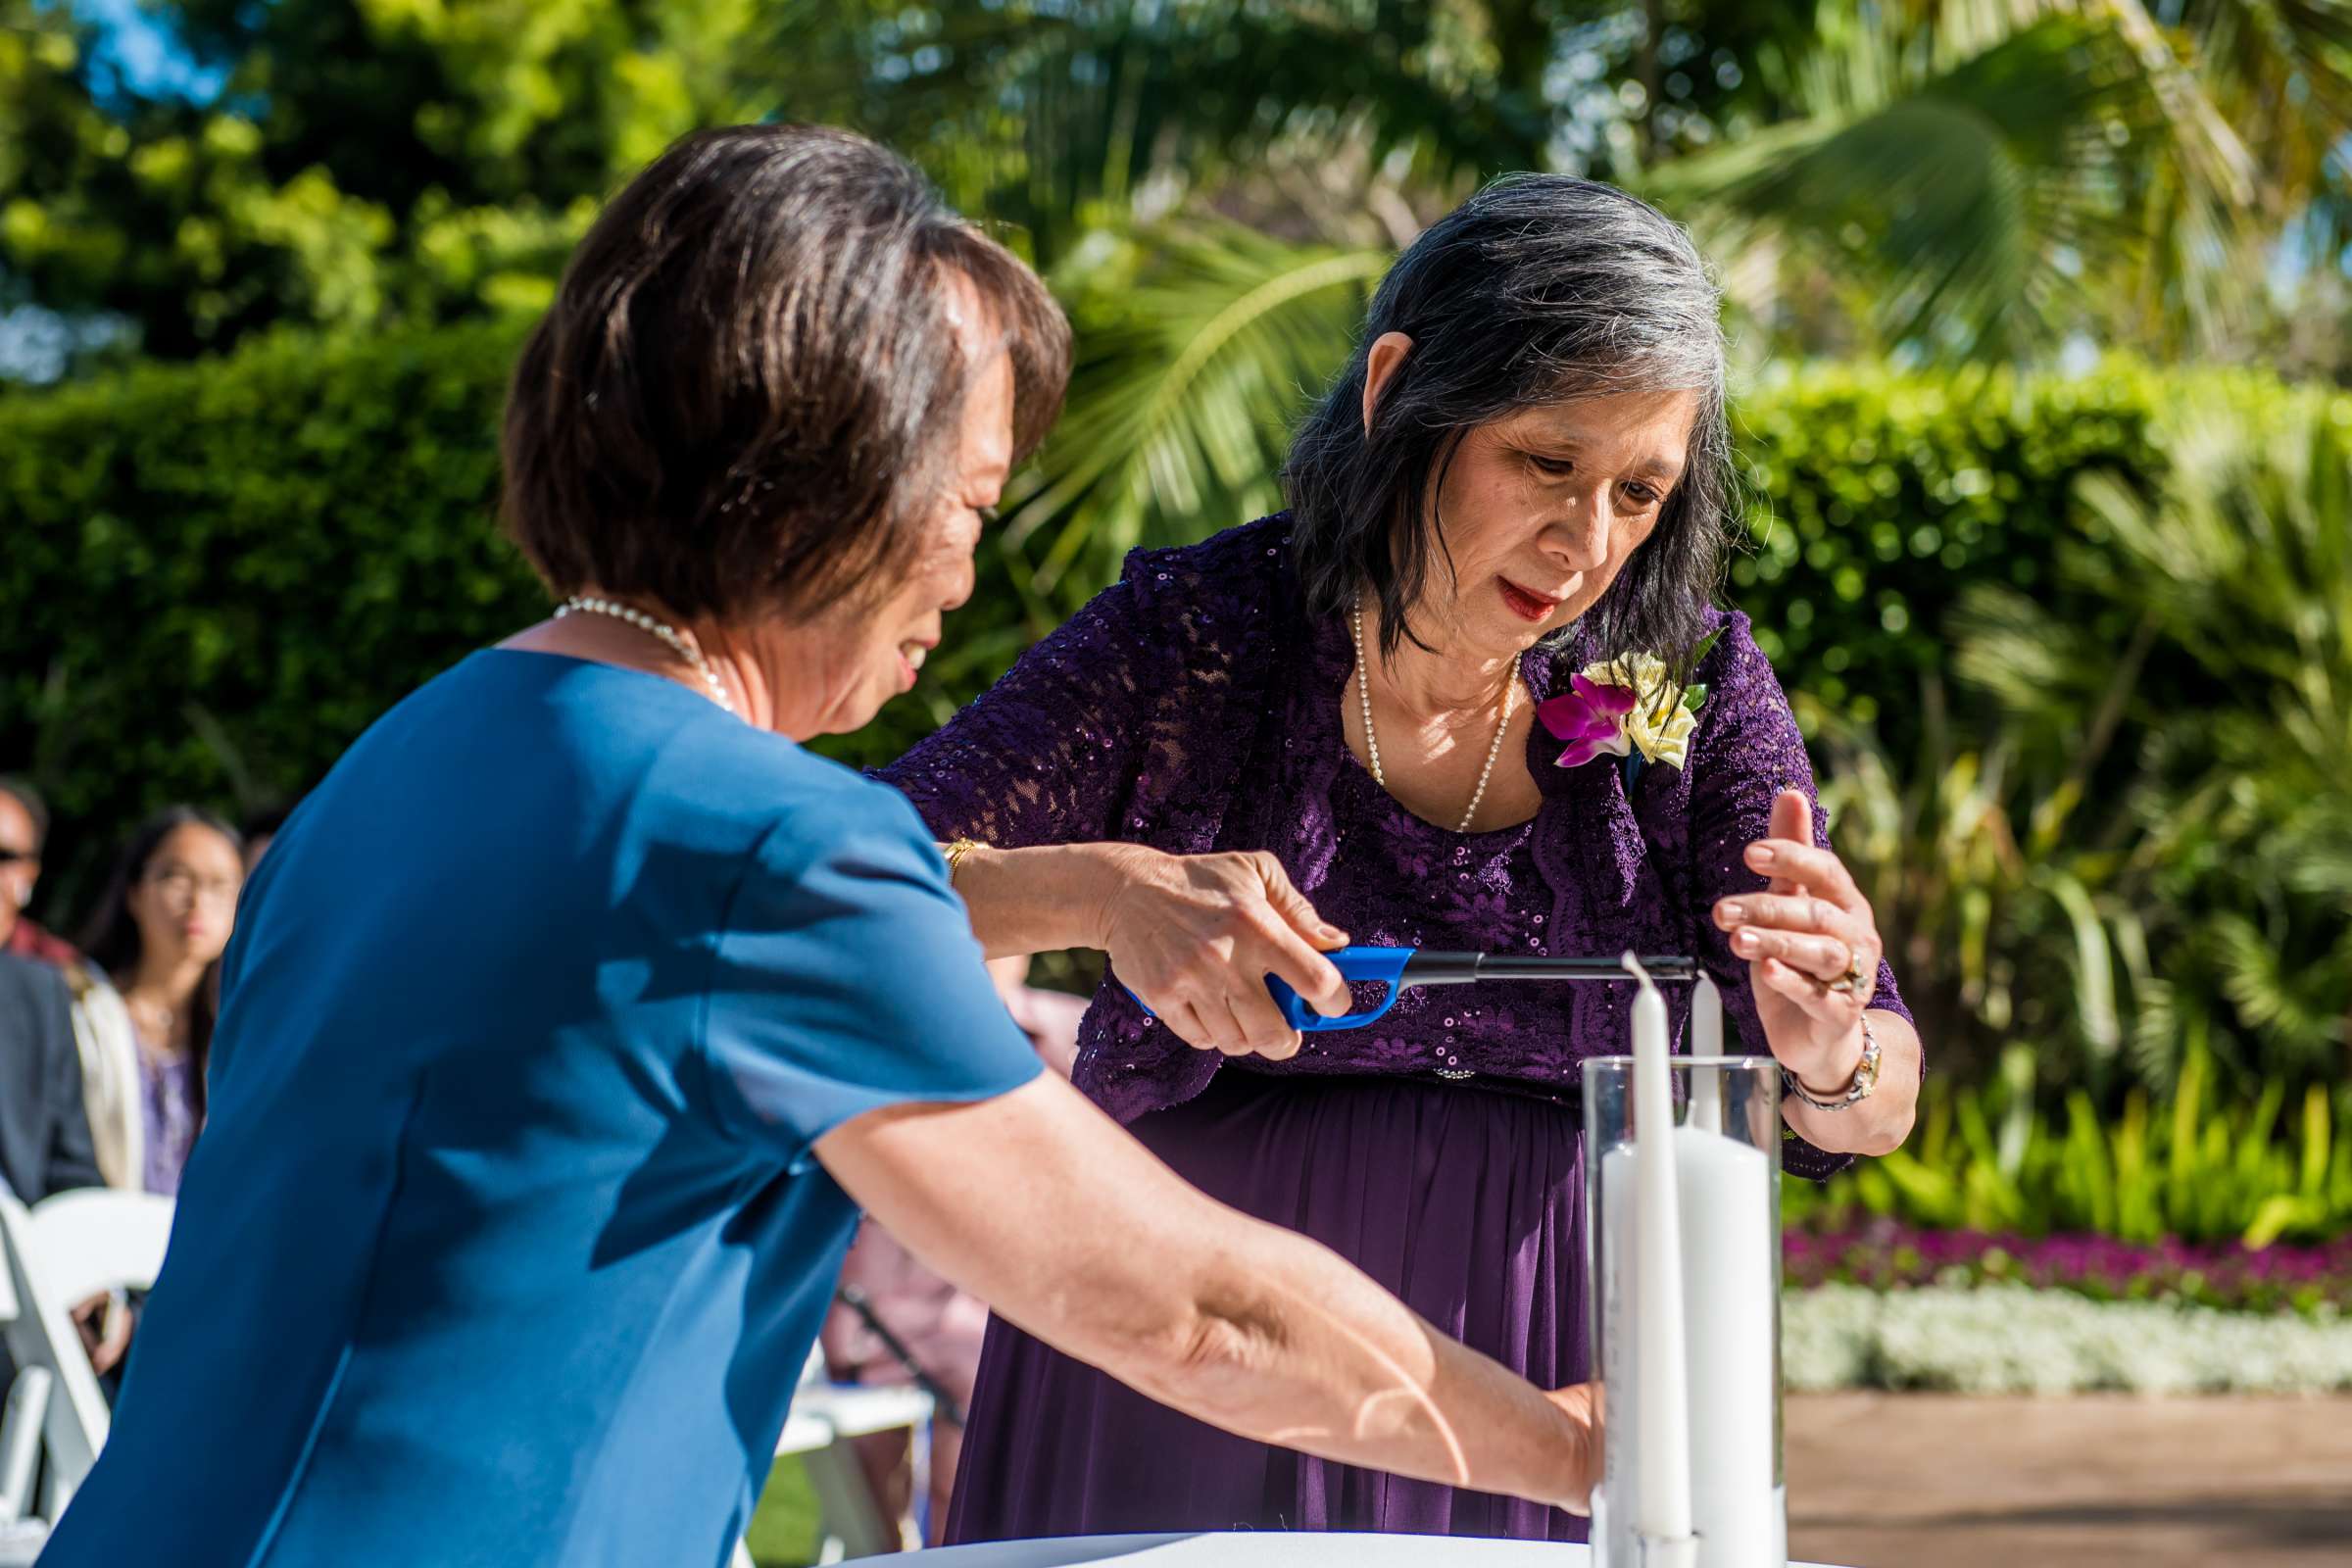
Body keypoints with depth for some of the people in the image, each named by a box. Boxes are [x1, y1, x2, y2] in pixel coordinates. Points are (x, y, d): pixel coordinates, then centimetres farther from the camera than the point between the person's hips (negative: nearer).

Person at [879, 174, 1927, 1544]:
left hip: (1545, 1379, 2)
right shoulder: (1195, 639, -10)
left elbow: (1870, 1121, -3)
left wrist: (1830, 1054, -27)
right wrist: (1102, 889, -33)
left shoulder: (1691, 688, -4)